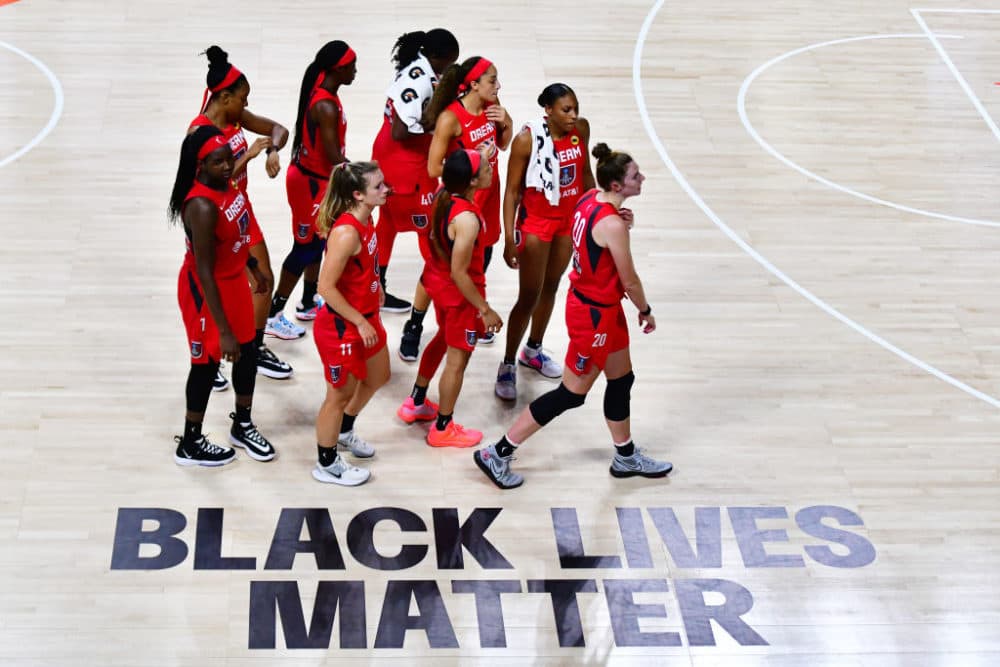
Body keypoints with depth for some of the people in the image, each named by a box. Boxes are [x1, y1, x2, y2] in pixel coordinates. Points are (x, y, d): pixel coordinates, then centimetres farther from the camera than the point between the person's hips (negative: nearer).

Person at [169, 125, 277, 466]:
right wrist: (223, 330, -29)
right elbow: (204, 272, -30)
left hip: (234, 280, 8)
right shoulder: (203, 206, -33)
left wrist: (254, 268, 25)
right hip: (205, 290, -8)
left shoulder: (226, 184, -7)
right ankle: (190, 445, 28)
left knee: (247, 352, 21)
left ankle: (242, 426, 43)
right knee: (207, 362, 9)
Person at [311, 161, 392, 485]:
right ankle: (327, 465, 29)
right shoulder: (346, 233, -31)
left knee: (378, 376, 28)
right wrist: (360, 323, -23)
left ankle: (344, 431, 52)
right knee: (341, 394, 9)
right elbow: (326, 287, -29)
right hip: (341, 326, -9)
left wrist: (375, 287, 12)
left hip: (366, 318, 10)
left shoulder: (364, 220, -3)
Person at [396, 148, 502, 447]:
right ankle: (443, 428, 27)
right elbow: (459, 273, -30)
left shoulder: (444, 197, -11)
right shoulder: (467, 219, -36)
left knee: (443, 338, 32)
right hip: (460, 293, -9)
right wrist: (485, 310, -22)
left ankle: (415, 403, 50)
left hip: (437, 280, 9)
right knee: (458, 358, 10)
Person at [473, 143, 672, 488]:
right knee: (571, 394, 4)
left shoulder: (590, 199, -4)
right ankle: (497, 454, 11)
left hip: (586, 301, 9)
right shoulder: (611, 224, -29)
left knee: (622, 380, 22)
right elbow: (629, 280, -17)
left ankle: (626, 457, 40)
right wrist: (646, 311, -1)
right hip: (595, 314, -9)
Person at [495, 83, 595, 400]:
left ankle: (533, 350, 39)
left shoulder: (581, 129, -8)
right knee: (529, 297, -3)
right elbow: (512, 190, -16)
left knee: (550, 288, 19)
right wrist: (509, 237, -19)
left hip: (570, 218, 5)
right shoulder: (527, 139, -22)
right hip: (536, 221, -5)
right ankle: (507, 366, 11)